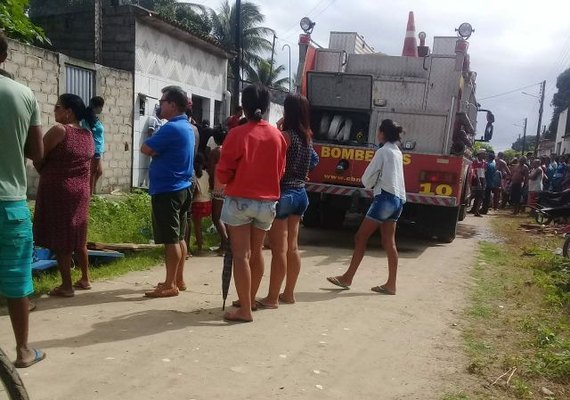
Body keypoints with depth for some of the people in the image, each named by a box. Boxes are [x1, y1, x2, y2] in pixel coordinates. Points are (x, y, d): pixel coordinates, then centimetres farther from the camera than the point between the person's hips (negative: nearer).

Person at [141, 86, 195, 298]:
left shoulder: (171, 128, -17)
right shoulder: (187, 127, 14)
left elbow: (146, 149, -14)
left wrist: (154, 140, 4)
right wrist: (158, 150, 5)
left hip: (167, 190, -10)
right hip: (181, 188, 10)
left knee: (170, 239, -4)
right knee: (179, 237, 13)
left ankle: (170, 285, 2)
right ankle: (178, 280, 21)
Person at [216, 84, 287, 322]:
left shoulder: (237, 134, -11)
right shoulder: (277, 136, 1)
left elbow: (223, 173, -8)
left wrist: (228, 181, 13)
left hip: (239, 200, -4)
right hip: (267, 201, 5)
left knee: (241, 254, 0)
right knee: (256, 252, 18)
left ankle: (244, 310, 0)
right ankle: (250, 299, 32)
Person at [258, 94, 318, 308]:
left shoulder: (285, 135, -13)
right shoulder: (307, 136, 10)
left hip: (283, 194, -8)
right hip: (300, 193, 8)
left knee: (279, 249, -4)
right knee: (292, 247, 14)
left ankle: (272, 298, 3)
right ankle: (288, 293, 24)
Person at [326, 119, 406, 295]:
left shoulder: (383, 151, -9)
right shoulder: (397, 152, 17)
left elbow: (367, 178, -8)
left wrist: (372, 184, 12)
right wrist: (378, 183, 9)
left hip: (385, 198, -9)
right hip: (398, 199, 9)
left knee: (361, 237, -3)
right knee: (389, 242, 7)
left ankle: (347, 278, 2)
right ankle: (390, 284, 8)